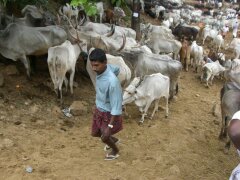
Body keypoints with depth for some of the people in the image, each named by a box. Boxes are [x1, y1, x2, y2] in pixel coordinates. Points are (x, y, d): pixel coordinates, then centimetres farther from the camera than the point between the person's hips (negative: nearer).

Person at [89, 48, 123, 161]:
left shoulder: (112, 82, -37)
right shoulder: (103, 68, -14)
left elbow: (116, 106, -30)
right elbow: (117, 69, 9)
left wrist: (110, 126, -27)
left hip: (109, 113, -8)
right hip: (99, 109, 8)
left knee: (104, 137, 9)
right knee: (95, 133, 22)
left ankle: (115, 150, 43)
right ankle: (113, 139, 52)